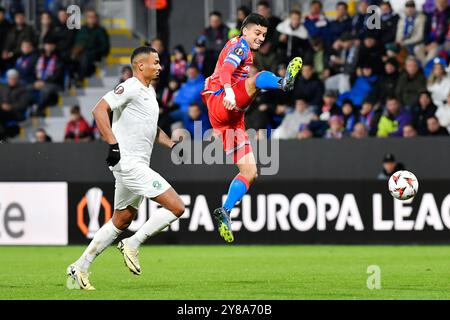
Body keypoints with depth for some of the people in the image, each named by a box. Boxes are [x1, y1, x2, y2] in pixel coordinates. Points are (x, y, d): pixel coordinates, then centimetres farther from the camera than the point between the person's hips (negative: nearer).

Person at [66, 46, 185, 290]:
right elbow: (99, 110, -21)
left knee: (121, 222, 16)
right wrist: (113, 144, -27)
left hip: (136, 165, 10)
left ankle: (80, 268, 20)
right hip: (129, 163, -10)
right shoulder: (130, 88, -11)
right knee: (176, 207, -14)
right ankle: (132, 244, -6)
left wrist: (172, 145, 17)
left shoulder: (149, 91, 19)